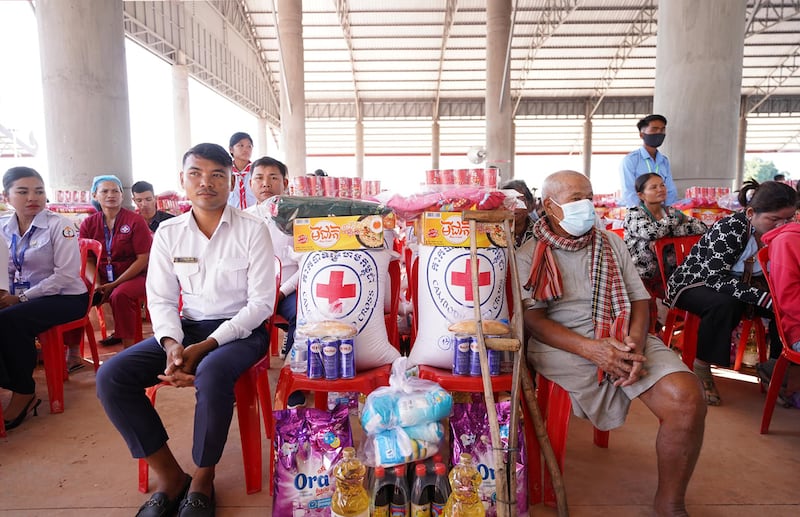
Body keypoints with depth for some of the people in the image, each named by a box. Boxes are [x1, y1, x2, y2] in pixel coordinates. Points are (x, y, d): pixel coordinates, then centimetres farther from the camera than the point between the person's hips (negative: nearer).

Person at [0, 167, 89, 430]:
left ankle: (24, 393, -10)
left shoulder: (59, 225, -10)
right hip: (22, 297, 5)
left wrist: (21, 298, -17)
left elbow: (66, 274, -16)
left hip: (66, 298, -5)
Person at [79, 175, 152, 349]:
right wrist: (97, 285, -12)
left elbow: (143, 259, -10)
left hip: (134, 276, -4)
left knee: (119, 295, -34)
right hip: (103, 279, 4)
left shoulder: (135, 220, -6)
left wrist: (114, 284, -15)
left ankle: (128, 347, -24)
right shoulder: (88, 224, 7)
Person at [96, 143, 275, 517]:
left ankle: (202, 481, -8)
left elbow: (261, 303, -10)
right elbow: (161, 299, 5)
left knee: (210, 375, -36)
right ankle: (170, 476, -2)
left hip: (240, 329, -4)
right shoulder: (168, 232, 5)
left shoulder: (252, 230, -8)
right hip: (187, 328, 5)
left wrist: (205, 346, -18)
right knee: (111, 376, -15)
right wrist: (172, 344, -17)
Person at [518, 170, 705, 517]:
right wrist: (591, 349, -19)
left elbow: (640, 299, 13)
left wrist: (635, 341, -10)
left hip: (624, 339, 4)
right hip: (563, 344, -3)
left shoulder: (611, 244, 18)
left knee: (687, 398, -20)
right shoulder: (529, 255, 4)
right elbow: (532, 319, -6)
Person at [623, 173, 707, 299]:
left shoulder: (670, 211, 10)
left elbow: (701, 227, -2)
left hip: (667, 275, 6)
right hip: (641, 278, -5)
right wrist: (676, 219, -8)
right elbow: (650, 231, -25)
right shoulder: (633, 214, -5)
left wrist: (666, 232, -15)